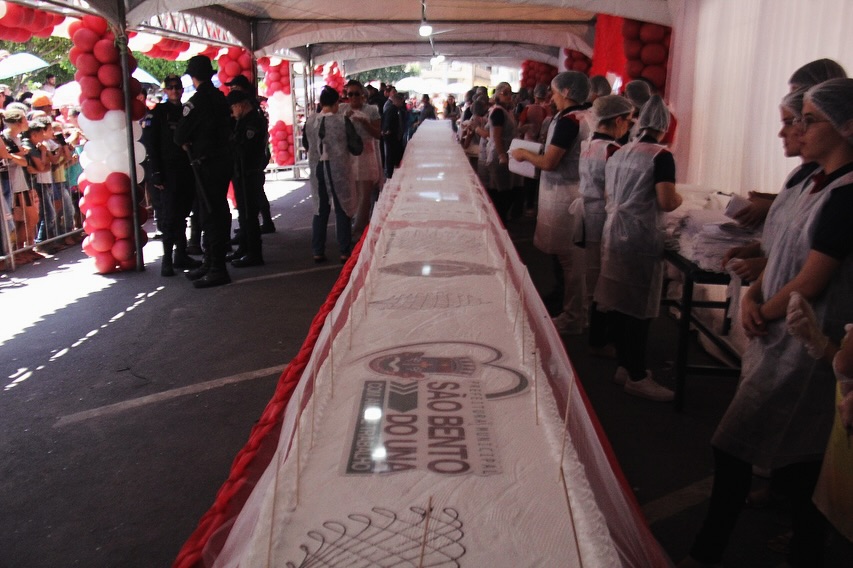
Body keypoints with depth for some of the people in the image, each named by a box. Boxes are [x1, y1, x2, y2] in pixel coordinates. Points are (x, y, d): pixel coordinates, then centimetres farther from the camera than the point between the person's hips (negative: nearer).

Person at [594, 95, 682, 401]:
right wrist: (679, 198, 2)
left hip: (613, 232, 8)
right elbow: (666, 202, -18)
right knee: (640, 309, -1)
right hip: (641, 238, -7)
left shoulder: (619, 153, 12)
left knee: (617, 303, 11)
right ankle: (637, 377, 7)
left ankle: (625, 365, 24)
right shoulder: (661, 156, -10)